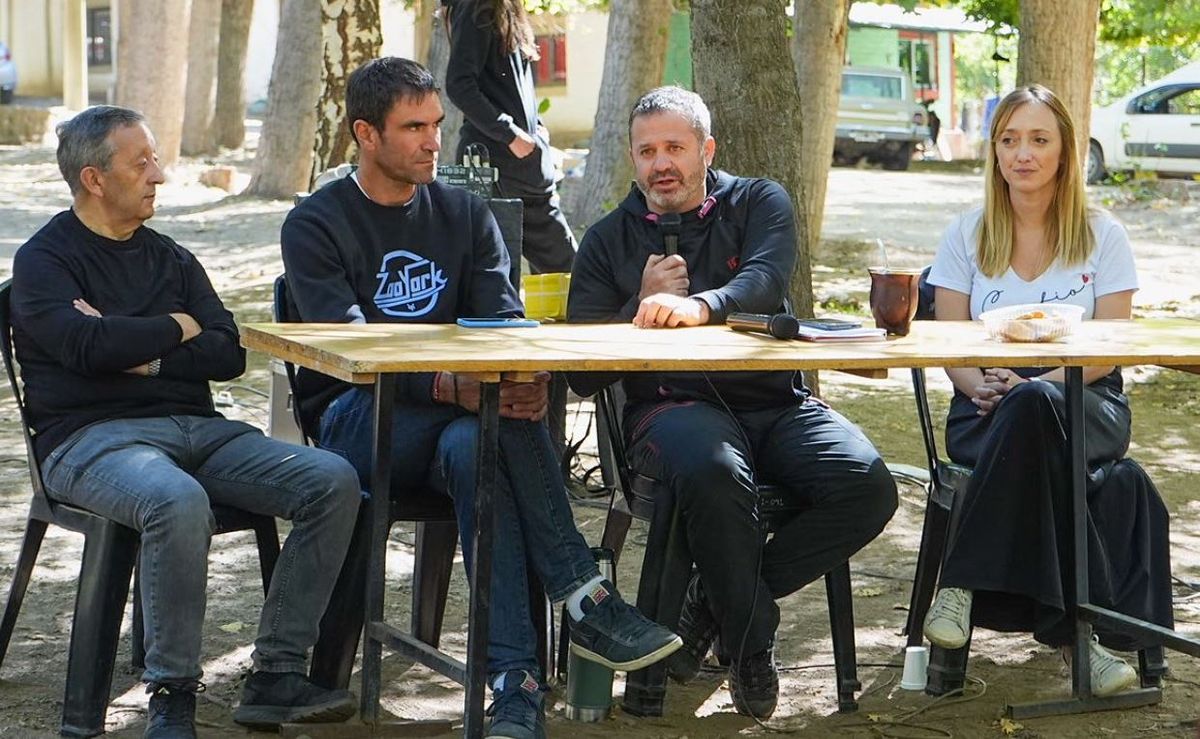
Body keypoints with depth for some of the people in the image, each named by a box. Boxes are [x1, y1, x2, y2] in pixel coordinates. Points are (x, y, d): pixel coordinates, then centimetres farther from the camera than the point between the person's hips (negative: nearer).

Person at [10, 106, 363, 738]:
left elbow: (229, 355, 9)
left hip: (196, 427, 6)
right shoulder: (44, 260, 4)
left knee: (334, 482, -16)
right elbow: (88, 346, -15)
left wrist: (137, 350, -6)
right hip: (90, 436, -6)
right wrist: (176, 328, 1)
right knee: (179, 502, -40)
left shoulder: (171, 260, 22)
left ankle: (276, 676, -16)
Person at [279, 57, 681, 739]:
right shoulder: (317, 225, -1)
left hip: (451, 420, 3)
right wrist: (450, 385, -33)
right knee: (495, 422, -34)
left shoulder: (465, 214, 13)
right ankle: (585, 599, -36)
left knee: (472, 448, -35)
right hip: (355, 421, -3)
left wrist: (528, 376, -25)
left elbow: (504, 319, 1)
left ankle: (516, 678, -42)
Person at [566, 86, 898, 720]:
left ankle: (717, 600, -9)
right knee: (715, 472, -38)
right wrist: (643, 306, -5)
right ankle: (750, 643, -16)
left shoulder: (759, 204, 14)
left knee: (867, 486, -25)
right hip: (672, 404, -2)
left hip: (776, 402, 2)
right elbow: (583, 375, 9)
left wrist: (699, 305, -32)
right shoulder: (609, 240, 16)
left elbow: (765, 283, -11)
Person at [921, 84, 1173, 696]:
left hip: (1083, 401, 0)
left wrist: (1034, 387, -19)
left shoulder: (1102, 235, 8)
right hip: (988, 412, 0)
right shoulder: (967, 235, 12)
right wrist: (981, 386, -17)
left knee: (1033, 406, -40)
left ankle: (964, 583, -35)